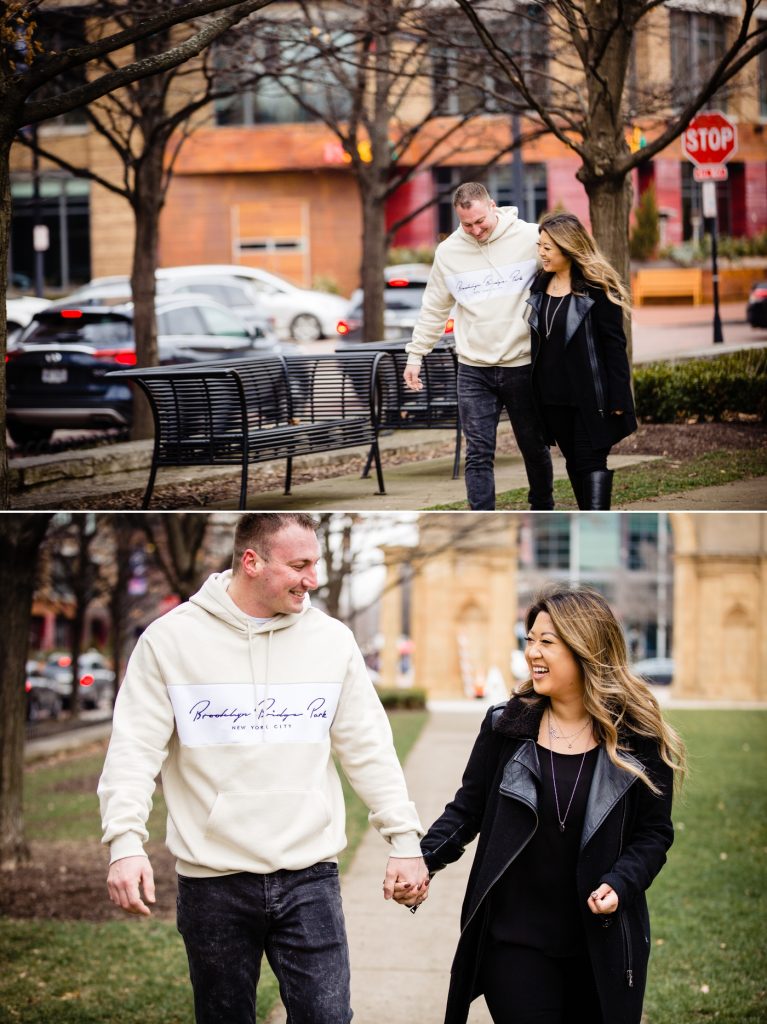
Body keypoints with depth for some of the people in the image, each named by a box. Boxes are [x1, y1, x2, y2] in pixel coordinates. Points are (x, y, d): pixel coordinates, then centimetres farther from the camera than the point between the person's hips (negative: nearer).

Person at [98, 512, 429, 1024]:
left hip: (310, 877, 1)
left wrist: (405, 839, 4)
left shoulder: (333, 640, 4)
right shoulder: (170, 639, -3)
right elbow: (136, 748, -5)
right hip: (212, 882, -1)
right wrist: (126, 841, -18)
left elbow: (368, 749, 8)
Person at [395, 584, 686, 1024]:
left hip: (602, 947, 0)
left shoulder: (638, 739, -4)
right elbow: (468, 809, 6)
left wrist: (620, 884, -17)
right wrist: (423, 861, -11)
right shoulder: (506, 725, 1)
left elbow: (654, 831, 1)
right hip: (516, 942, 0)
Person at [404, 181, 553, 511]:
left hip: (523, 364, -1)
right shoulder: (448, 251, 3)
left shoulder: (530, 238, -7)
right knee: (479, 454, -5)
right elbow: (433, 309, 13)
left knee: (534, 447, 12)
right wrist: (415, 354, 12)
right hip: (473, 370, 1)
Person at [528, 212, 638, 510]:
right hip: (553, 395, 7)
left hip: (589, 397, -7)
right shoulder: (541, 284, 9)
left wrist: (618, 399, -15)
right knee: (573, 462, 12)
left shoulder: (596, 288, -11)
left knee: (592, 462, -7)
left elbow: (614, 345, -11)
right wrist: (537, 391, 14)